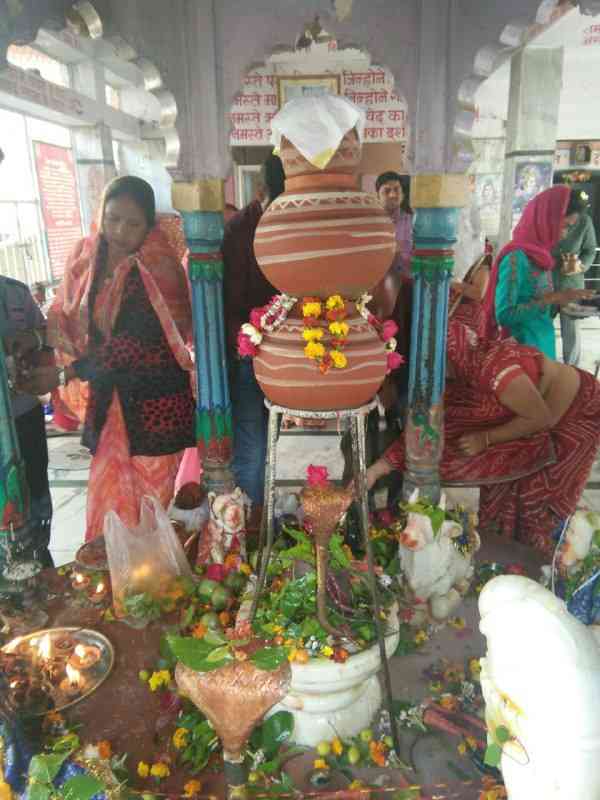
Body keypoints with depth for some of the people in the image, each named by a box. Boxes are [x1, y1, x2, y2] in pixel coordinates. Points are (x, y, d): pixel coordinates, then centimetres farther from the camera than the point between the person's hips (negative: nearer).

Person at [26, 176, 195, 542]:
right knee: (107, 498, 10)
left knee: (153, 499, 7)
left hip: (154, 403, -5)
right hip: (108, 401, 5)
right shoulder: (88, 257, 4)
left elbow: (134, 345, -15)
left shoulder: (156, 268, -13)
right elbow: (67, 319, 9)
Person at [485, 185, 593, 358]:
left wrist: (560, 300, -1)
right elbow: (504, 315, -23)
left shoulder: (540, 254, 6)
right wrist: (551, 299, -22)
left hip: (544, 344, 8)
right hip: (525, 348, -8)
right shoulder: (516, 257, -19)